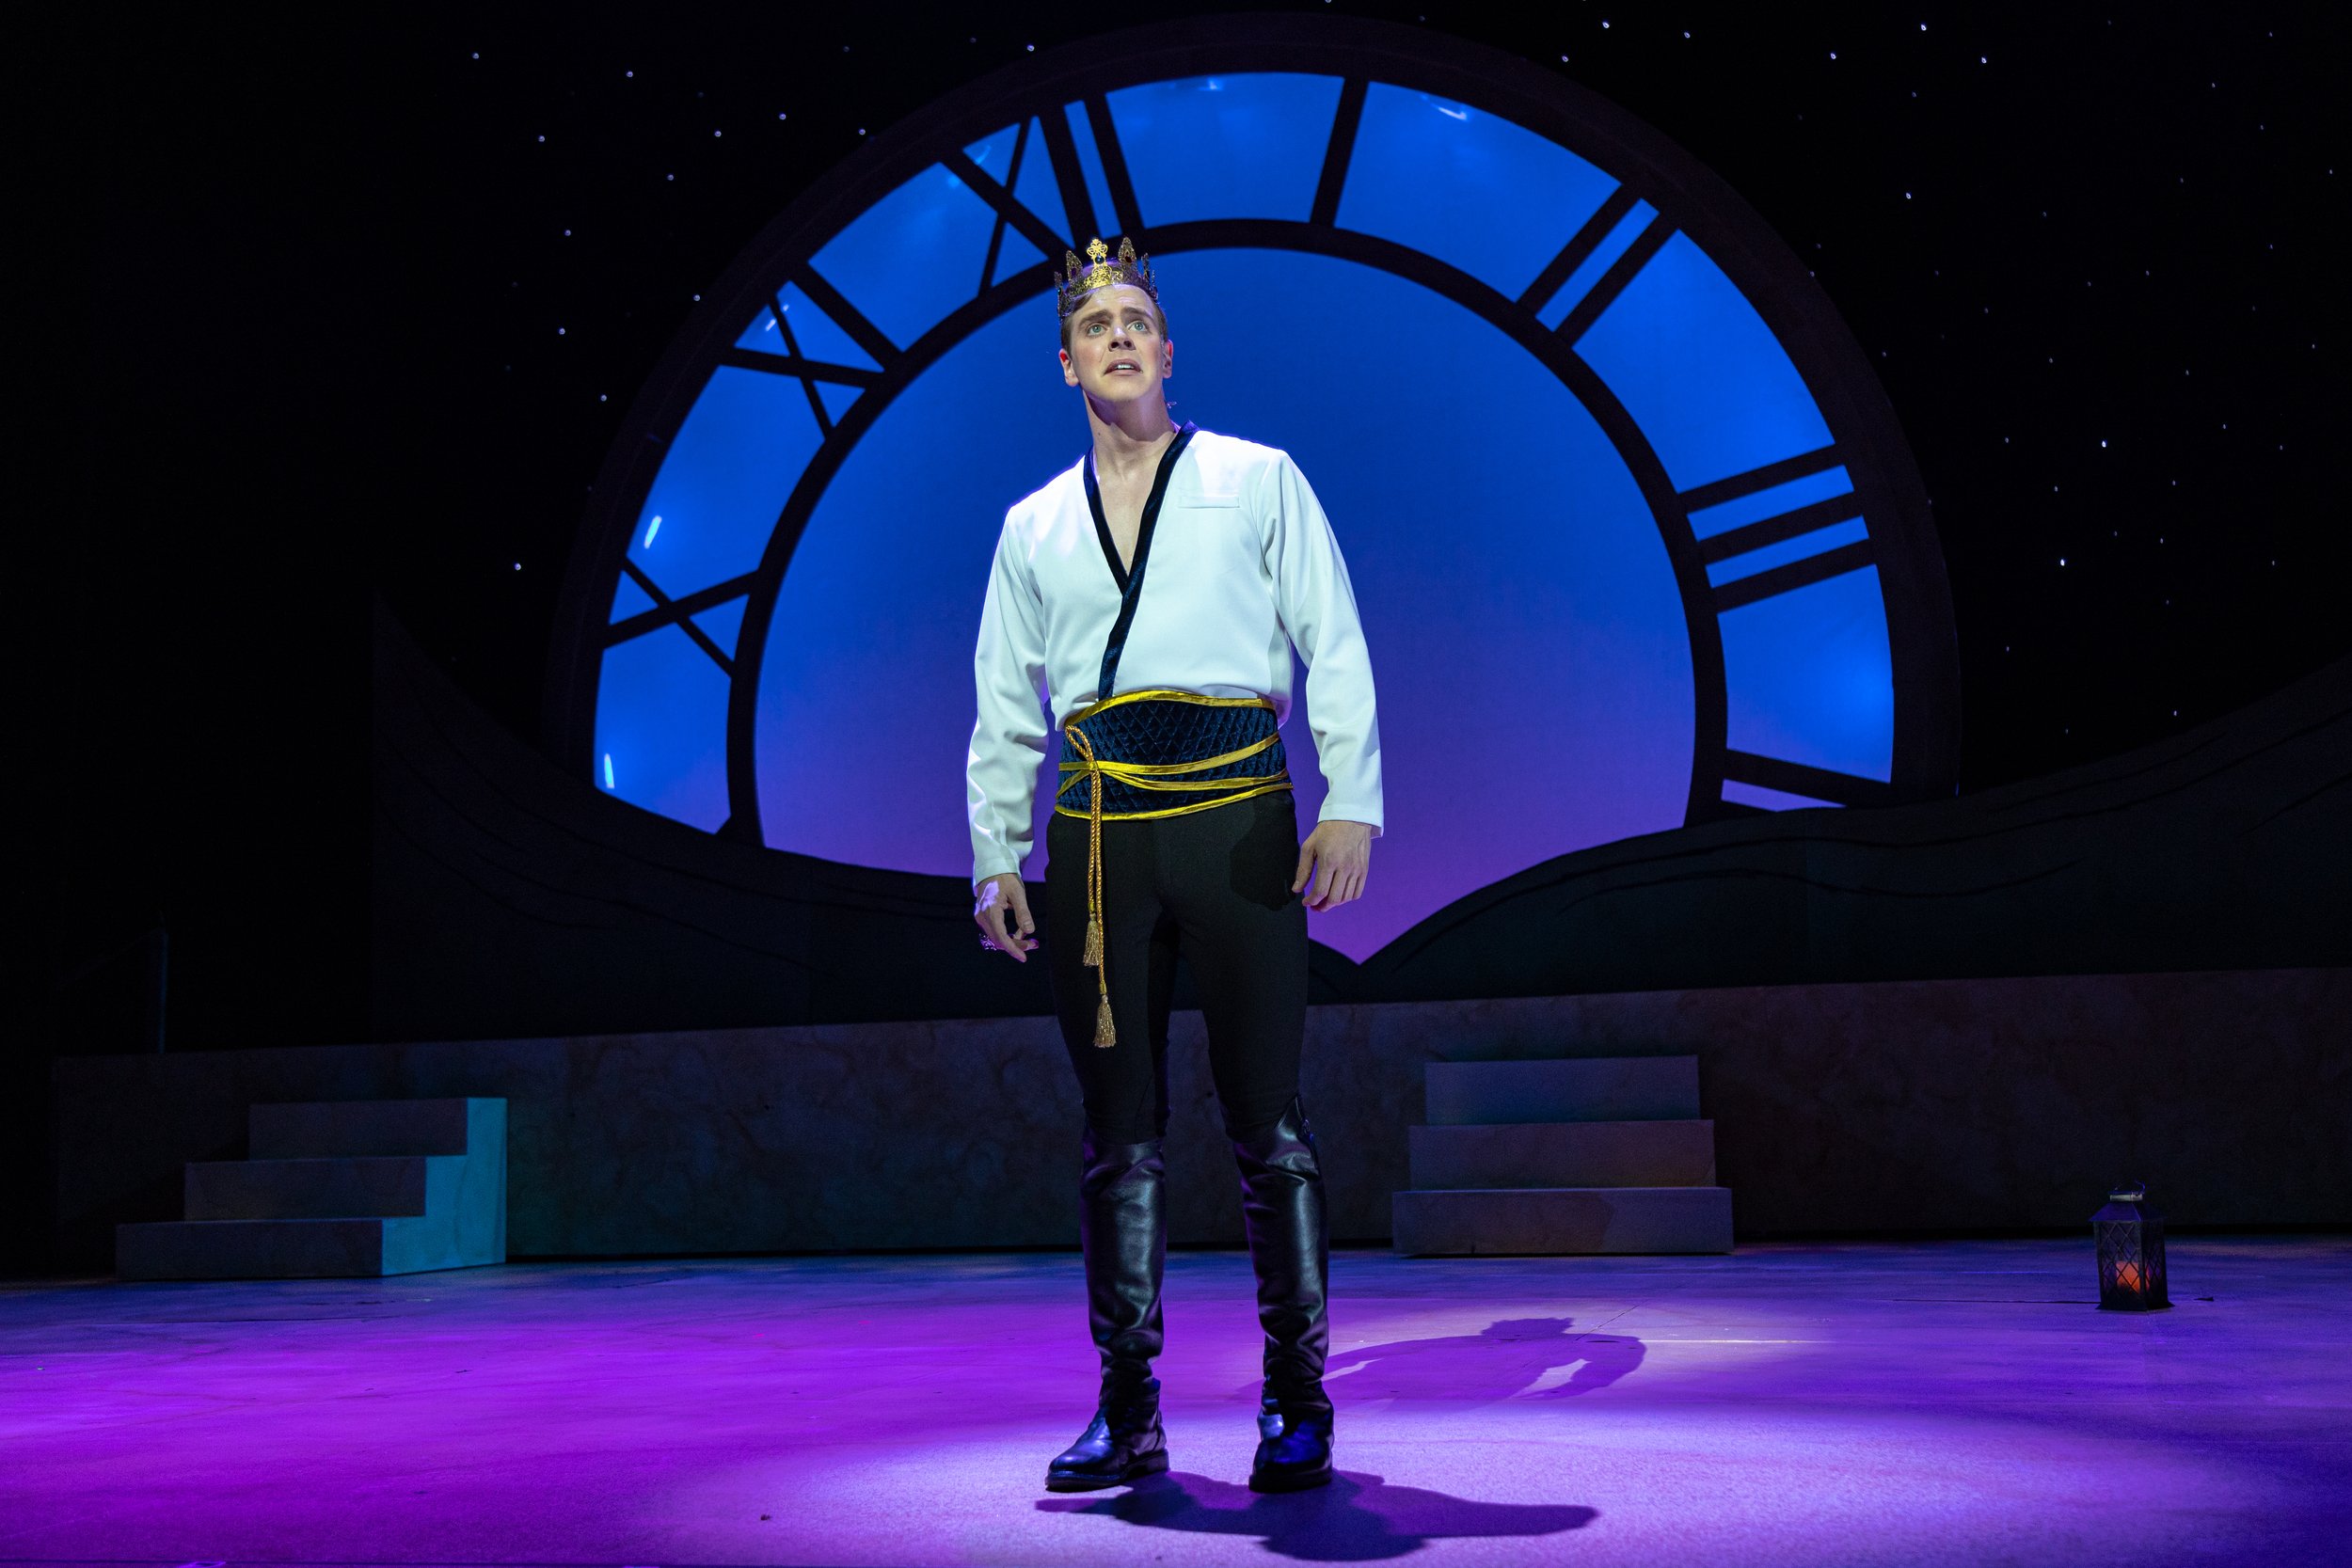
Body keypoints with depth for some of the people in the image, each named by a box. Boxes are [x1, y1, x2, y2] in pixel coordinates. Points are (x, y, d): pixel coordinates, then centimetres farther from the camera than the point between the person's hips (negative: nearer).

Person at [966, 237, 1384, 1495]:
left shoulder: (1259, 482, 12)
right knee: (1119, 1134, 4)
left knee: (1267, 1124, -2)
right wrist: (995, 861, 10)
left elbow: (1334, 650, 6)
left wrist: (1351, 804, -6)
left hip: (1238, 816, -2)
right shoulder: (1033, 527, 18)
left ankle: (1297, 1402, 7)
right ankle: (1127, 1411, 11)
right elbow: (1006, 710, 19)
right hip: (1095, 832, 3)